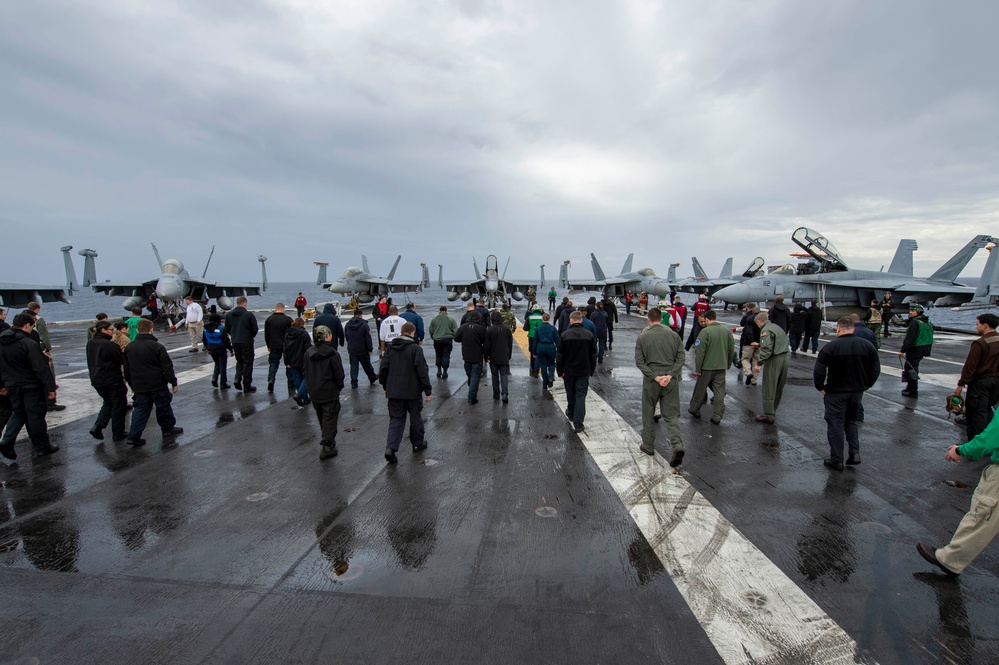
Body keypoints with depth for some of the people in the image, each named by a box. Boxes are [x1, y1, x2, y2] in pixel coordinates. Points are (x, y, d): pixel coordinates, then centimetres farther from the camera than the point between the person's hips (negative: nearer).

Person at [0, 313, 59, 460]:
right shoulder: (29, 344, -20)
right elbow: (41, 368, -22)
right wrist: (51, 387, -18)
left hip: (12, 387, 7)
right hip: (31, 387, -7)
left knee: (18, 413, 22)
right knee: (36, 415, 2)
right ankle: (43, 447, 11)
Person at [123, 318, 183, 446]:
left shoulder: (129, 347, 5)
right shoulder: (157, 346, -15)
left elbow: (127, 368, 13)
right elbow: (167, 366, -14)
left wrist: (132, 384, 23)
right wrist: (173, 382, -6)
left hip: (139, 386, 5)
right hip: (157, 385, -5)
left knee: (140, 409, 10)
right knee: (163, 407, 10)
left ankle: (133, 436, 4)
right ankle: (168, 429, 23)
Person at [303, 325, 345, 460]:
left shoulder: (308, 353, 2)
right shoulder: (332, 353, -16)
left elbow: (307, 373, 8)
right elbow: (339, 374, -14)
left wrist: (310, 388, 17)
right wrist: (339, 387, 3)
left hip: (314, 393, 6)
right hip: (330, 392, -6)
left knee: (322, 420, 20)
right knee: (330, 419, 3)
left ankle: (328, 443, 32)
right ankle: (326, 447, 2)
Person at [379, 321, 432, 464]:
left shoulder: (390, 348, 3)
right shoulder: (415, 349, -12)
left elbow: (383, 369, 7)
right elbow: (422, 371, -14)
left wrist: (385, 387, 20)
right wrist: (428, 391, -8)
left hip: (393, 391, 4)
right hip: (412, 391, -3)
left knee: (396, 419, 8)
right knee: (415, 417, 15)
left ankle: (390, 448, -7)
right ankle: (418, 444, 29)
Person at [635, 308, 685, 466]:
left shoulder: (642, 337, -3)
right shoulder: (674, 334, 3)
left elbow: (639, 361, -9)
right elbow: (681, 357, -2)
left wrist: (655, 376, -11)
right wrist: (670, 375, -8)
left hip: (650, 381, -2)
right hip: (671, 381, 2)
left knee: (648, 414, 13)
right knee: (671, 414, 8)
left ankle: (648, 445, 23)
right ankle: (678, 444, -11)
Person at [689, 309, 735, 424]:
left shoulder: (705, 331, -15)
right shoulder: (727, 331, 2)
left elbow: (700, 352, -15)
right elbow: (732, 350, 10)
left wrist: (697, 369, -8)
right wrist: (728, 364, 22)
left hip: (707, 367, -4)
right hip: (721, 367, 4)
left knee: (700, 389, 12)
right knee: (719, 391, 8)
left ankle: (694, 409, 28)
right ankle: (717, 416, 9)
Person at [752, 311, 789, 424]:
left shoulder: (766, 330, -14)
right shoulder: (777, 327, 14)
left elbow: (767, 349, -24)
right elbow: (786, 344, 18)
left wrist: (759, 363, -24)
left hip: (773, 360, -9)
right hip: (784, 358, 9)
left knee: (769, 389, -2)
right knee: (779, 388, 18)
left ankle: (769, 415, 2)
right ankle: (773, 411, 30)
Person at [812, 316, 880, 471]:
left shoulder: (831, 347, -15)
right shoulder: (868, 346, 0)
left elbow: (818, 371, -17)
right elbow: (875, 370, 4)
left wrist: (820, 387, -3)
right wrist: (865, 385, 14)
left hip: (835, 392, -5)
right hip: (857, 392, 5)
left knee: (835, 424, 4)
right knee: (851, 420, 23)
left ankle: (837, 460, 9)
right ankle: (854, 453, 13)